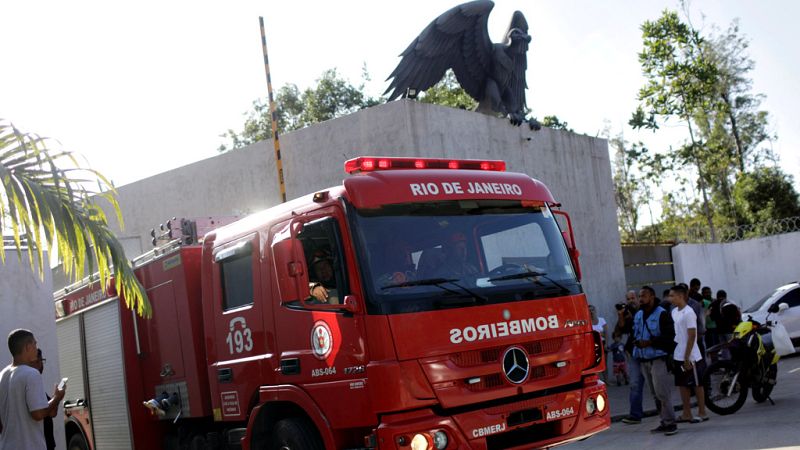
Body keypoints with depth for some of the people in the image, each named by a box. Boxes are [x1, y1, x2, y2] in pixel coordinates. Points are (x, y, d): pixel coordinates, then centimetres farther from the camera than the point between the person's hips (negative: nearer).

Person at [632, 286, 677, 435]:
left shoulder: (662, 314, -9)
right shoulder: (638, 315, 14)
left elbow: (669, 336, -15)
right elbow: (634, 333, 20)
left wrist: (649, 343, -19)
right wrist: (636, 343, -1)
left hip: (658, 359, -7)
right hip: (644, 360, 7)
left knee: (662, 392, -10)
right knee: (655, 393, 10)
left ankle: (670, 423, -2)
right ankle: (665, 421, 17)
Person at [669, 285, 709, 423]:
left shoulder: (688, 313, -15)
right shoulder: (674, 312, 9)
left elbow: (691, 336, -17)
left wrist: (687, 358, -19)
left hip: (690, 357, -8)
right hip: (678, 356, 8)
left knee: (697, 384, 3)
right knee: (683, 385, 12)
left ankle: (702, 413, 12)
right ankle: (687, 414, 20)